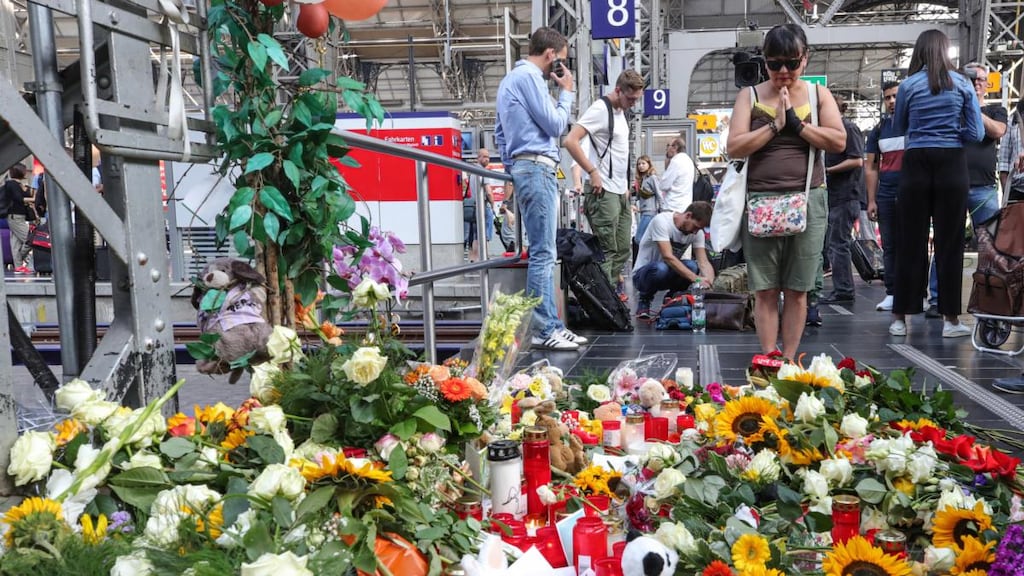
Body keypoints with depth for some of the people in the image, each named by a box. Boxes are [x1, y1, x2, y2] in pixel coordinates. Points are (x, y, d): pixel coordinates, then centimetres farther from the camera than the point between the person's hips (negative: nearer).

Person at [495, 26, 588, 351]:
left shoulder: (511, 78, 23)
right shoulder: (529, 76, -8)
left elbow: (499, 131, 24)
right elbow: (555, 125, -10)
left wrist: (510, 167, 23)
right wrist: (567, 92, 3)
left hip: (524, 168, 11)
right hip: (537, 168, -11)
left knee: (542, 253, 9)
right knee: (543, 253, -11)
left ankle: (550, 325, 11)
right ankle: (545, 330, -9)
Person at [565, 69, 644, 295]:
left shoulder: (621, 113, 16)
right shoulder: (600, 109, -12)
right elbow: (570, 141, -22)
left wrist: (626, 186, 17)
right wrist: (593, 172, -21)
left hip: (621, 193, 9)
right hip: (604, 192, -9)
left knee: (623, 249, 12)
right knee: (606, 251, -7)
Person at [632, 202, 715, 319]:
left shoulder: (697, 232, -4)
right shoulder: (661, 220, -23)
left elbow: (704, 263, -12)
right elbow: (668, 257, -34)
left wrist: (710, 284, -33)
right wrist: (696, 279, -42)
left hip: (669, 275, 5)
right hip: (642, 274, -5)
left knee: (693, 266, -27)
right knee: (661, 268, -40)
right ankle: (644, 299, -9)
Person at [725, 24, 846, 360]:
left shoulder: (818, 94, 9)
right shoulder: (750, 96, 6)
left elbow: (839, 141, -2)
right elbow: (735, 148, -4)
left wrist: (796, 123, -9)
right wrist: (775, 125, -10)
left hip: (808, 201, 1)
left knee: (797, 290, 4)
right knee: (765, 290, 0)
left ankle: (789, 361, 12)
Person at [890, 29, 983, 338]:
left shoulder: (909, 85, 2)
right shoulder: (962, 84, 3)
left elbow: (899, 127, 15)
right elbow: (976, 133, 2)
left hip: (916, 165, 0)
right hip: (952, 166, 0)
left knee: (910, 242, 4)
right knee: (950, 242, 3)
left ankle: (900, 317, 7)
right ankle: (950, 319, 7)